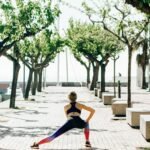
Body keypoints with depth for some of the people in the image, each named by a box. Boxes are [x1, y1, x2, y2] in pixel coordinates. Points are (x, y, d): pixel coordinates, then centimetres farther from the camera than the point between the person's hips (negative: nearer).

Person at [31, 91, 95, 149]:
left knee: (53, 136, 1)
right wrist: (87, 120, 30)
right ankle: (87, 142, 25)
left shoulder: (66, 107, 32)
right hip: (79, 122, 0)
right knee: (86, 124, 36)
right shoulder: (79, 105, 30)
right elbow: (93, 110, 28)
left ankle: (37, 144, -13)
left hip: (70, 122, 0)